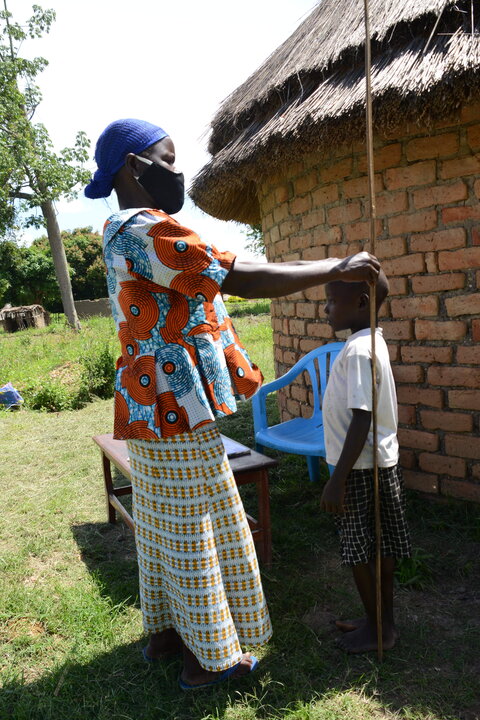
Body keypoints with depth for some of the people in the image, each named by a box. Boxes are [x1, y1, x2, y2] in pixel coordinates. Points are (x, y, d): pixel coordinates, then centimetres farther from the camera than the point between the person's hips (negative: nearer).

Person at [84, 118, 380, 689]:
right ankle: (210, 657, 21)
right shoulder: (145, 229, -18)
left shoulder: (123, 234, 16)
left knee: (162, 523, 20)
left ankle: (164, 631, 37)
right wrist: (336, 269, -14)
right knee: (192, 529, 3)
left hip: (149, 406, 10)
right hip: (175, 407, -10)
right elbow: (242, 280, -23)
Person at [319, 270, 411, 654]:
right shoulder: (372, 343, 8)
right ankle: (383, 620, 34)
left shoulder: (359, 351, -22)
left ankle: (378, 628, 25)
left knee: (362, 552, 7)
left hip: (363, 469, -9)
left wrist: (337, 480, -21)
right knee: (379, 548, 19)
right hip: (381, 464, 9)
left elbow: (362, 420, -25)